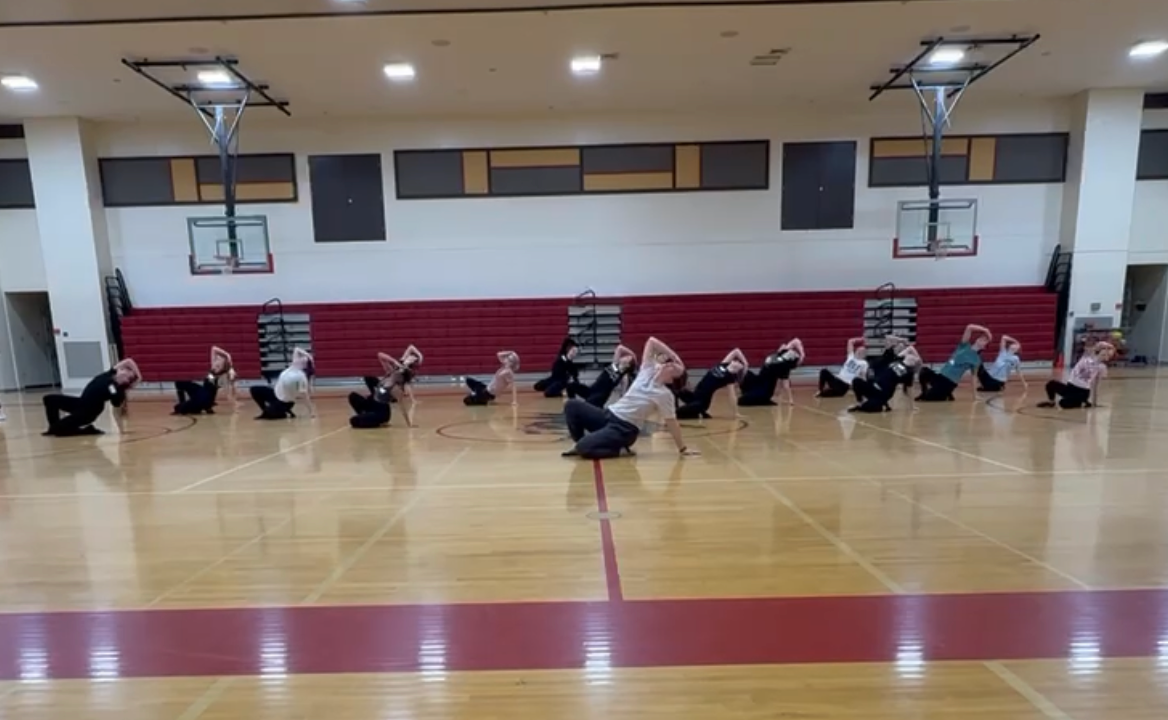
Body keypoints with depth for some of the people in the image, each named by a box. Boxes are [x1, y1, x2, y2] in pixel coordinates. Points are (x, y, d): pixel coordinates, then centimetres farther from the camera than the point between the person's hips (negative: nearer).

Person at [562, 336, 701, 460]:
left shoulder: (665, 395, -10)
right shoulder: (649, 370, 3)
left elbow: (671, 422, -5)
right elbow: (651, 341, 4)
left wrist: (683, 448, -3)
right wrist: (674, 357, 3)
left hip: (624, 429, -7)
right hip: (609, 415, 7)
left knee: (584, 448, -24)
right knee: (572, 405, -7)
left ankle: (620, 449, -1)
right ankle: (582, 444, 8)